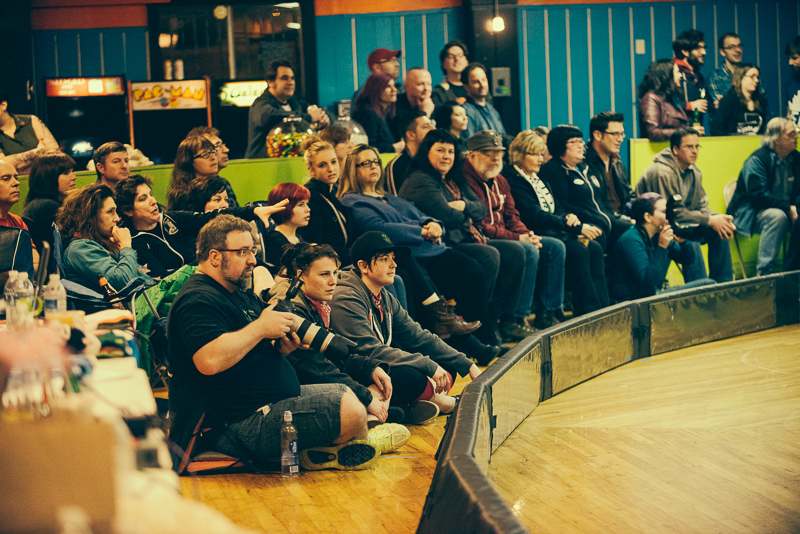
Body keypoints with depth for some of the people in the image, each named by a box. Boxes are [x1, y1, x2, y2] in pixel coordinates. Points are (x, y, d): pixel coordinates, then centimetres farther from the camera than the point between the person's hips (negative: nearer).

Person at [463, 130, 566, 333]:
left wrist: (526, 234, -3)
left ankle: (547, 312, 3)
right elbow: (479, 226, -21)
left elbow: (512, 217, 20)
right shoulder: (465, 181, -14)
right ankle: (513, 319, -26)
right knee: (528, 251, -31)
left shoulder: (499, 181, 18)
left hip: (506, 237, 10)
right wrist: (517, 238, -19)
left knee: (555, 247, 3)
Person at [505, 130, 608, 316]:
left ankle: (602, 308, -24)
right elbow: (535, 216, -18)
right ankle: (588, 312, -28)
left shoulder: (537, 178, 21)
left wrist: (569, 217, -7)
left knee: (594, 248, -17)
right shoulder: (511, 180, -9)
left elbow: (556, 209, 20)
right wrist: (578, 228, -21)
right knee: (577, 250, -30)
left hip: (553, 231, 8)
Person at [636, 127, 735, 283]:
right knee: (689, 239, -33)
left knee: (719, 230, -6)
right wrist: (710, 220, -22)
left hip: (683, 224, 9)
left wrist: (717, 218, -14)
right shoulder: (662, 172, -22)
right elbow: (674, 212, -23)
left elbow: (702, 205, 9)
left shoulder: (694, 172, 8)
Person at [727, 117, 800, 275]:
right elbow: (758, 197, -23)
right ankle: (765, 272, -34)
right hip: (749, 214, -7)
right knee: (777, 216, -36)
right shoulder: (757, 160, -16)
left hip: (785, 210, 7)